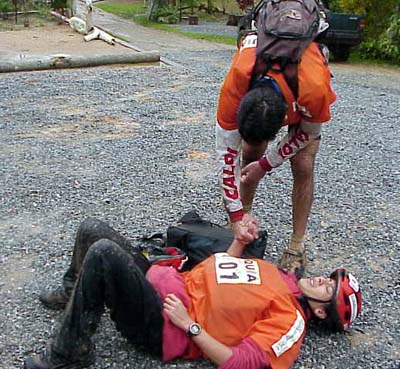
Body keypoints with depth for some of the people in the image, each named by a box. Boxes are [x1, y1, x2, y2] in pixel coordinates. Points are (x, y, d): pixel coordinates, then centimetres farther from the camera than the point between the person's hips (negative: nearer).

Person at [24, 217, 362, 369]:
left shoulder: (290, 321, -11)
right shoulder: (278, 275, 15)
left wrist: (189, 324, -20)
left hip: (159, 323, -8)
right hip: (163, 279, 9)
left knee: (103, 252, -31)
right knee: (92, 228, 7)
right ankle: (73, 293, 36)